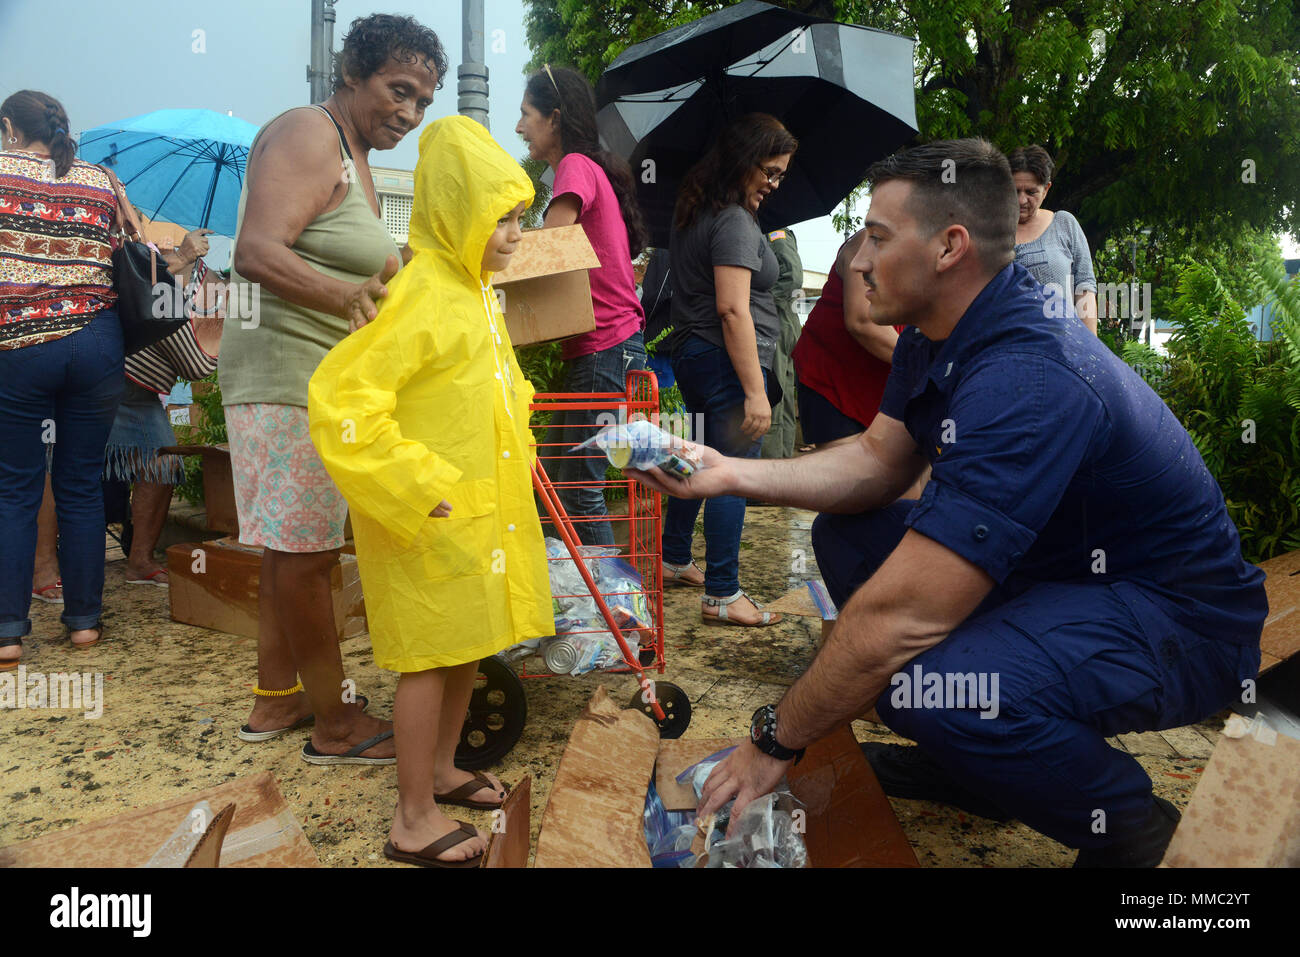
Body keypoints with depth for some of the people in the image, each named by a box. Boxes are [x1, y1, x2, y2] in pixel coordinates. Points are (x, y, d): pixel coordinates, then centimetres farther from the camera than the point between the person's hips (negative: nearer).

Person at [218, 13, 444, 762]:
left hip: (323, 376, 11)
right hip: (290, 371, -11)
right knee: (305, 551, -3)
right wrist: (345, 294, -43)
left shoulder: (356, 157, 19)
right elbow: (257, 252, -28)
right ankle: (336, 726, 8)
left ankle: (277, 698, 29)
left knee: (294, 546, 15)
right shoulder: (307, 136, -12)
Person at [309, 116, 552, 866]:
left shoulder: (478, 289, 8)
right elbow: (341, 399, -25)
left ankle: (442, 770, 38)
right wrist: (416, 488, -23)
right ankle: (415, 820, 20)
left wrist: (515, 442, 17)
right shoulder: (419, 294, -20)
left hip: (486, 507, 8)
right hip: (431, 517, -8)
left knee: (470, 644, 18)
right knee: (432, 657, 3)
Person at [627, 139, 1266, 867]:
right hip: (1057, 566, 9)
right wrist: (729, 474, -5)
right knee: (846, 533, 6)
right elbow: (876, 461, 8)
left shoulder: (1025, 382, -32)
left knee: (923, 683, -35)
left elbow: (901, 617, -34)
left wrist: (774, 743, -21)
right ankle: (967, 758, 14)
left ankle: (1130, 828, -4)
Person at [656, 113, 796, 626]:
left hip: (690, 353, 10)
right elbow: (733, 310, -23)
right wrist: (755, 391, -24)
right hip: (726, 360, -10)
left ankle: (674, 560, 33)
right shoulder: (734, 223, -16)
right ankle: (722, 595, 1)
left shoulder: (694, 211, 14)